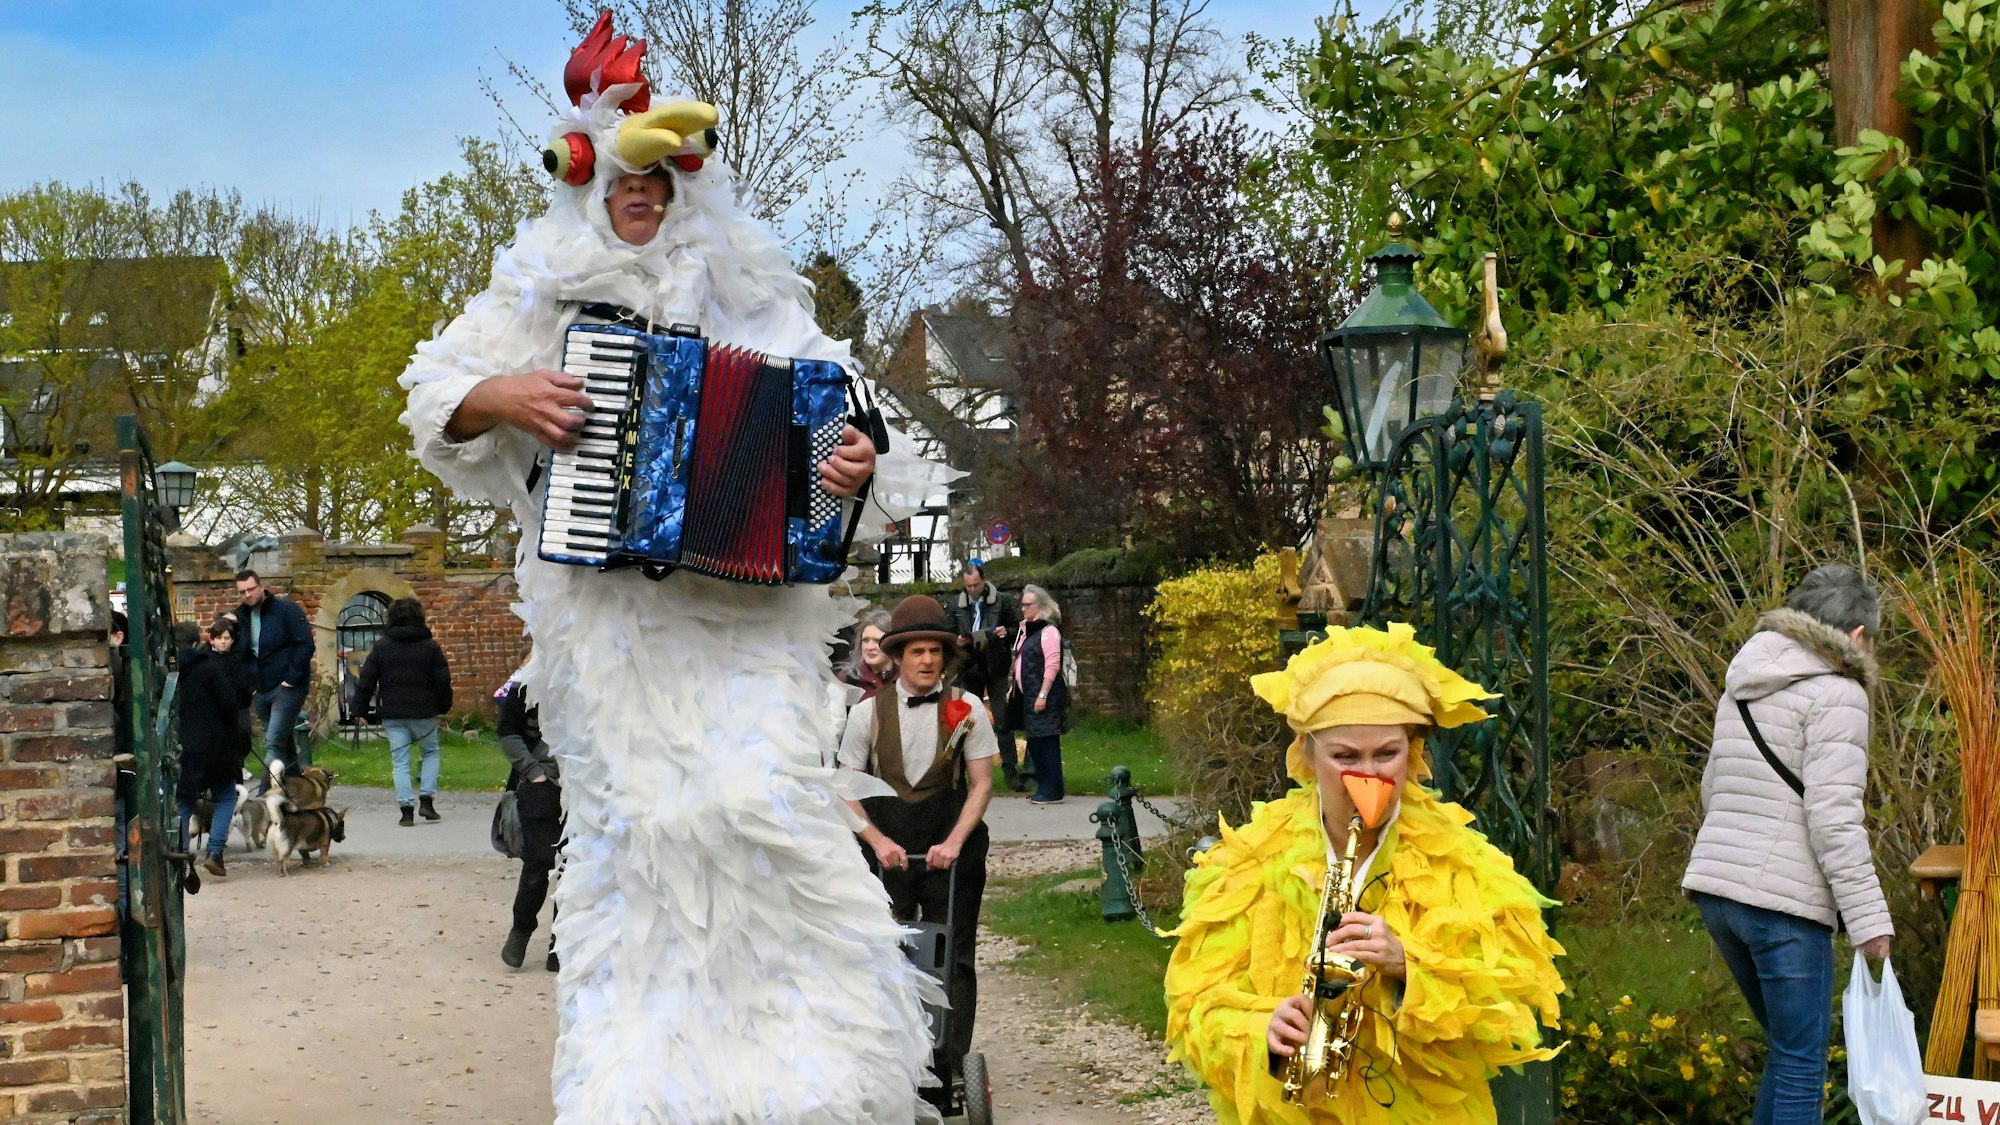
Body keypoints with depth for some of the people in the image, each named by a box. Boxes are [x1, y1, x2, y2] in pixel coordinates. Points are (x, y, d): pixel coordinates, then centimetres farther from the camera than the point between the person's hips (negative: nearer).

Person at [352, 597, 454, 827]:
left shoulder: (381, 646, 2)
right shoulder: (430, 646, 0)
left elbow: (366, 681, 0)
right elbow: (443, 681, 0)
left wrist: (361, 710, 5)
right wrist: (444, 706, 13)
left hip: (392, 713, 1)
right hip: (423, 712, 0)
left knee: (400, 761, 4)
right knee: (431, 752, 18)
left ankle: (406, 808, -4)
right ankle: (426, 799, 5)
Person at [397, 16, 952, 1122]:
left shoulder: (751, 304, 11)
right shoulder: (546, 302, 11)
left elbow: (824, 416, 10)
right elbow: (437, 398, 11)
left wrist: (857, 466, -12)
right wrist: (503, 397, -10)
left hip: (741, 599, 0)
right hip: (606, 607, 0)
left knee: (759, 795, -14)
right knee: (634, 811, -5)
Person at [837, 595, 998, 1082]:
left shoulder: (967, 710, 0)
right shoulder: (868, 713, 1)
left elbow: (981, 784, 0)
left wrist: (953, 842, -12)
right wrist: (879, 842, -11)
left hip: (951, 853, 0)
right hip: (887, 853, 0)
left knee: (952, 962, -2)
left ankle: (949, 1068, 1)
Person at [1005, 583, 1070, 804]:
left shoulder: (1048, 630, -11)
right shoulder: (1026, 629, 17)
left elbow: (1052, 665, -17)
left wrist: (1043, 695, -20)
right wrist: (1012, 687, 16)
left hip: (1045, 695, -9)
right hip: (1028, 695, 9)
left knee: (1046, 742, -8)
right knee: (1034, 742, 11)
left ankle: (1052, 791, -5)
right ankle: (1043, 787, 18)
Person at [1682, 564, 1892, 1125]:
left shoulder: (1743, 689, 17)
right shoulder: (1836, 693, -8)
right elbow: (1834, 818, -16)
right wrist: (1869, 919, -14)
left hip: (1716, 888, 8)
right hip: (1784, 899, -8)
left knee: (1789, 1049, 19)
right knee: (1802, 1062, -2)